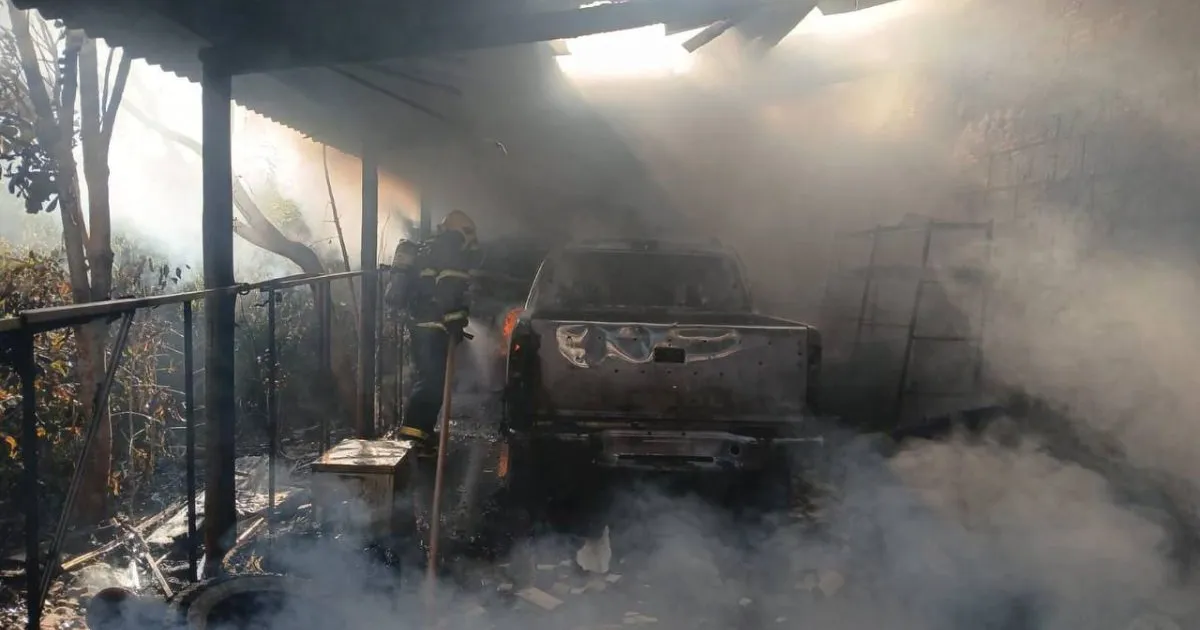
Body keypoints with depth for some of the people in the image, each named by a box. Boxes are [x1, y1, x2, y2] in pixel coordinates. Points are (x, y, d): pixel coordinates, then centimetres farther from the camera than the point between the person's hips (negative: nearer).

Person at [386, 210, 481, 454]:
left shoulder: (424, 250, 20)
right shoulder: (450, 254, -8)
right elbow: (448, 292, -13)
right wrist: (455, 322, -5)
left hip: (418, 322, 10)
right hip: (433, 326, -10)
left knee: (426, 376, 16)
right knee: (432, 380, -11)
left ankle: (422, 429, 22)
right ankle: (412, 432, -15)